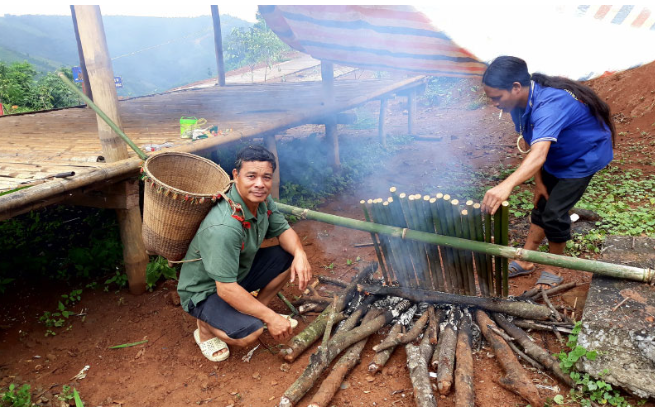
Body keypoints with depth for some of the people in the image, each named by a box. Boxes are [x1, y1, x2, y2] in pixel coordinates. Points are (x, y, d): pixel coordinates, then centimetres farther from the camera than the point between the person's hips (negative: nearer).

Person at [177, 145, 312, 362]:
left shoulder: (262, 201, -12)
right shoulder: (224, 227, -37)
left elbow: (283, 230, 1)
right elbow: (226, 289, -35)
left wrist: (300, 254, -22)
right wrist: (271, 318, -30)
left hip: (240, 272, 8)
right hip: (205, 292, -7)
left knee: (290, 257, -8)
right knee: (249, 332, -30)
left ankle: (259, 307, 11)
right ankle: (206, 328, 2)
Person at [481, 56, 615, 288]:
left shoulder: (549, 104, -41)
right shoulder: (519, 103, -15)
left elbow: (539, 154, -56)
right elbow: (532, 145, -2)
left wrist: (507, 185, -71)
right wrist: (538, 180, -5)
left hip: (585, 157, -7)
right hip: (556, 159, 8)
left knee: (554, 212, -11)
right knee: (541, 205, 11)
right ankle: (526, 260, 23)